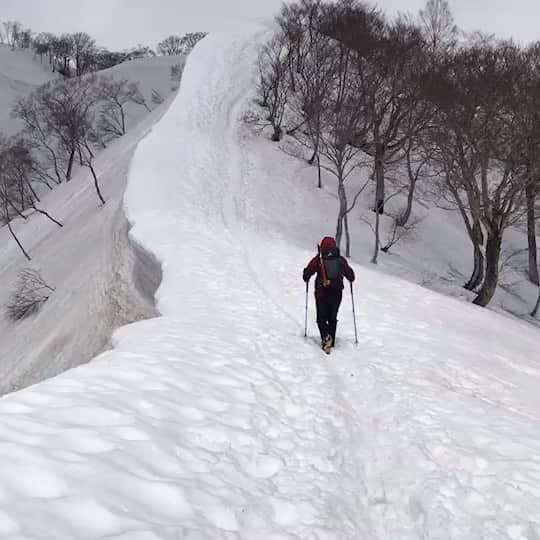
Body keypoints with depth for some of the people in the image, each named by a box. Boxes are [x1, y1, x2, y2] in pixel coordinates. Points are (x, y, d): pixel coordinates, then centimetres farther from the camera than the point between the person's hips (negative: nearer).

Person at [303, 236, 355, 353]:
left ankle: (326, 336, -20)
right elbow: (350, 275, 12)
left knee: (321, 318, 5)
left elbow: (307, 272, -3)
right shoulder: (341, 260, 3)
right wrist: (351, 279, 35)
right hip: (337, 293, 3)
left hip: (322, 293, -3)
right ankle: (331, 341, 16)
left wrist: (306, 279, 20)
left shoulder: (318, 260, -4)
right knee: (332, 318, 15)